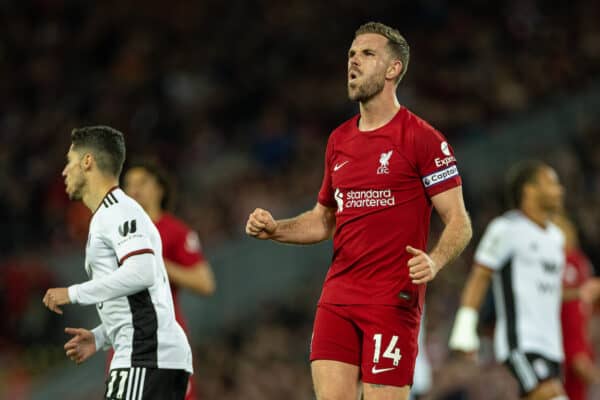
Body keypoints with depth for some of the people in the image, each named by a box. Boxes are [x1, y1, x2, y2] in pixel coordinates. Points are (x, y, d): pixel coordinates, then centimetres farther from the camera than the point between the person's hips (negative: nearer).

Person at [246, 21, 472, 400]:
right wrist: (275, 229, 9)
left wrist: (434, 261, -26)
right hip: (337, 297, 6)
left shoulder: (422, 138, -5)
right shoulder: (339, 140, 15)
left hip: (393, 302, -6)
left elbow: (459, 223, -7)